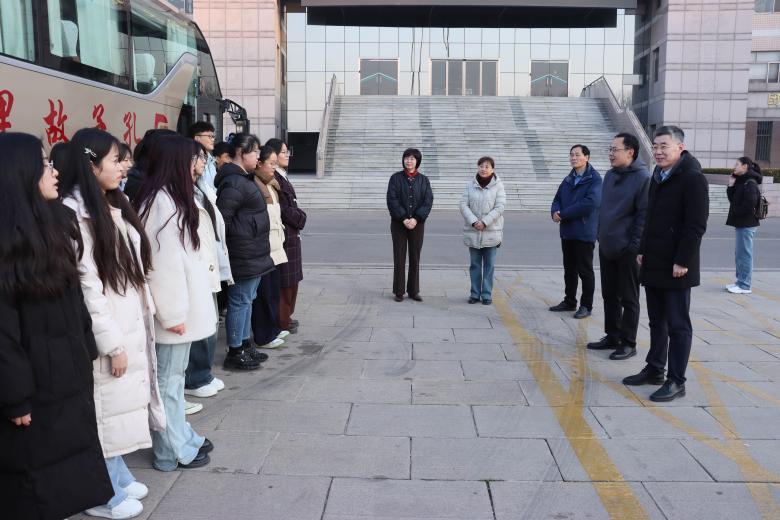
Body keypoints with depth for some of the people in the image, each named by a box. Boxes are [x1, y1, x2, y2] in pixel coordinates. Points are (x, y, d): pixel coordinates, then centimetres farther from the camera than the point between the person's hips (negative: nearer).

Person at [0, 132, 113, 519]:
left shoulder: (56, 221, 8)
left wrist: (87, 352, 11)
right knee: (35, 485, 10)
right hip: (33, 379, -7)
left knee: (71, 465, 18)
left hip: (70, 371, 7)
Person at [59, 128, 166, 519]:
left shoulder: (115, 205, 10)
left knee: (123, 404, 18)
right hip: (108, 332, -8)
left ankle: (118, 476, 35)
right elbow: (86, 285, -19)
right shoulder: (75, 213, -17)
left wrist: (142, 324, 13)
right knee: (106, 409, 5)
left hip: (132, 326, 8)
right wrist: (112, 343, -17)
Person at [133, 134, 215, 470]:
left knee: (175, 378, 19)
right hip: (173, 311, -10)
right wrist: (173, 313, -20)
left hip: (182, 306, 10)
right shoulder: (162, 202, -19)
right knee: (168, 382, 3)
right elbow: (163, 264, -23)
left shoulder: (171, 198, 12)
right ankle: (173, 451, 16)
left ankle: (182, 438, 33)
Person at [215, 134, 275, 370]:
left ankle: (245, 344, 29)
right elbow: (222, 218, -23)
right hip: (243, 254, -10)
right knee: (240, 301, -2)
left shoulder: (244, 179, 15)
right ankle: (235, 352, 8)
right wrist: (239, 237, -12)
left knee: (247, 299, 17)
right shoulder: (234, 183, -18)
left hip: (253, 253, 10)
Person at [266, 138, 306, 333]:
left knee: (290, 279, 16)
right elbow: (283, 209, -19)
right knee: (284, 280, -2)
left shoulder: (281, 177, 15)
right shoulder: (273, 178, -16)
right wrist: (300, 217, -6)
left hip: (291, 234, 10)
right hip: (284, 235, -10)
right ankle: (282, 322, 8)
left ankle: (285, 316, 27)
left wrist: (299, 217, 3)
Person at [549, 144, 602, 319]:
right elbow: (557, 199, 13)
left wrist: (563, 214, -18)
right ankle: (569, 302, 28)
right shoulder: (568, 180, 13)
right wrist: (555, 211, -11)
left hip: (585, 233, -7)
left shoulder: (594, 179, -11)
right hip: (567, 232, 7)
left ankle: (586, 306, 13)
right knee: (569, 269, 16)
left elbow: (590, 203, -23)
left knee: (585, 270, 3)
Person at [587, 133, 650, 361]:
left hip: (627, 250, -7)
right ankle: (612, 337, 26)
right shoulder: (609, 175, 10)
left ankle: (628, 344, 13)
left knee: (628, 299, 3)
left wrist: (634, 246, -18)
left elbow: (644, 215, -15)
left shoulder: (643, 178, -12)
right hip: (606, 248, 7)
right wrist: (601, 235, 13)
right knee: (609, 295, 14)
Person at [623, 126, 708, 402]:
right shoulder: (658, 176, 14)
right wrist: (643, 251, 15)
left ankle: (676, 381, 9)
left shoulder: (693, 178, -13)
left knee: (678, 325, 1)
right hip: (653, 265, 8)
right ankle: (654, 370, 28)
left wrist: (682, 261, -19)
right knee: (656, 322, 17)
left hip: (676, 268, -8)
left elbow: (696, 226, -18)